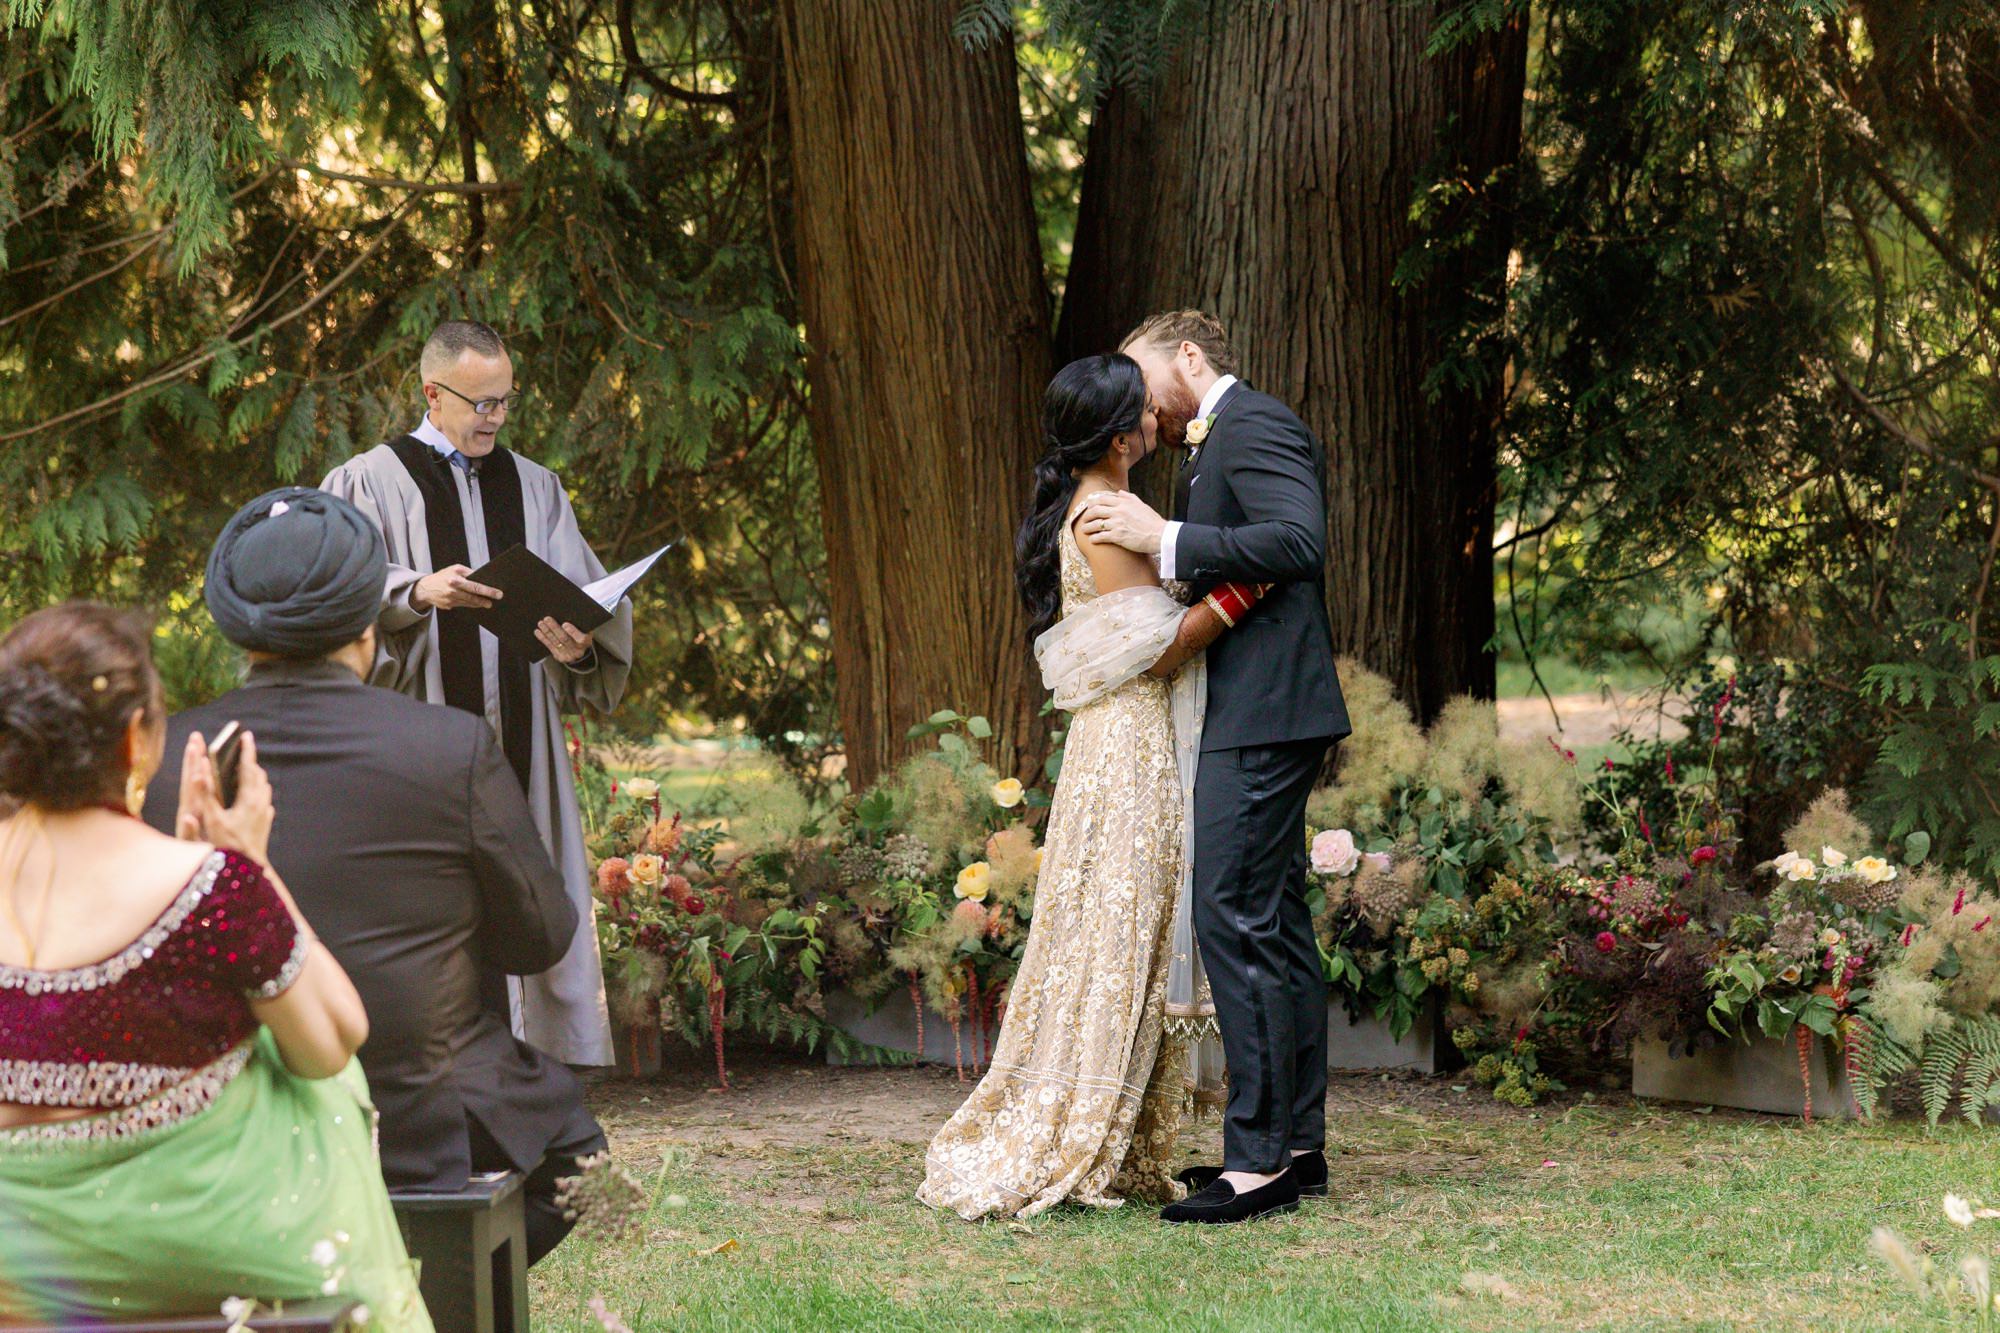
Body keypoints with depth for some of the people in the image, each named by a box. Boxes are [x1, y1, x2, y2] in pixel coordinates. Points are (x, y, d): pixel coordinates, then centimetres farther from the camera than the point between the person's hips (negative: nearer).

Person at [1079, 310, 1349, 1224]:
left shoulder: (1252, 424, -9)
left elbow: (1298, 541, -23)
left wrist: (1164, 539, -22)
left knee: (1237, 923, -13)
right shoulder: (1215, 443, 22)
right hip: (1254, 715, 11)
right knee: (1277, 926, 13)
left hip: (1260, 716, -11)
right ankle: (1297, 1143, 18)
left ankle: (1258, 1160, -13)